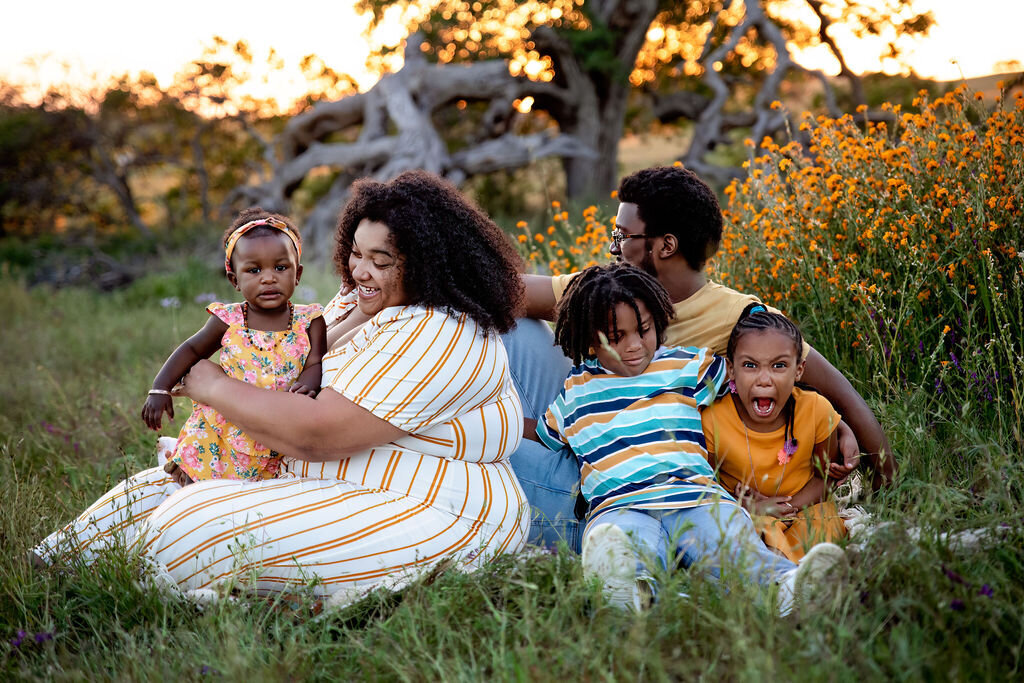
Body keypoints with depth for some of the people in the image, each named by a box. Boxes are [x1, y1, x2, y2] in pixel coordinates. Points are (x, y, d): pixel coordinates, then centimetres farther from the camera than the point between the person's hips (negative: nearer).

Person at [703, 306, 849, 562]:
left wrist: (785, 507, -16)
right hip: (742, 512, -2)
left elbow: (826, 475, 1)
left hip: (805, 506, 2)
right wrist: (747, 506, -23)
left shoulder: (817, 410, -15)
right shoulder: (712, 420, -20)